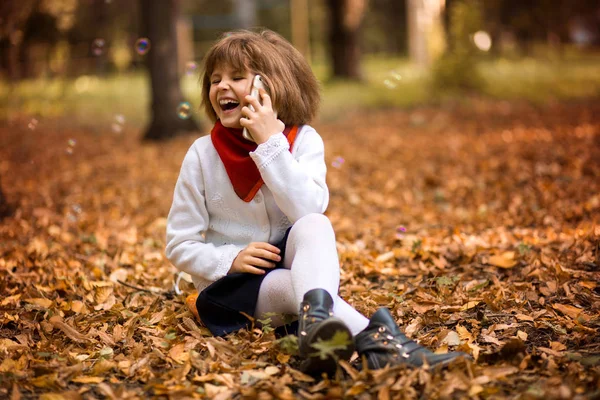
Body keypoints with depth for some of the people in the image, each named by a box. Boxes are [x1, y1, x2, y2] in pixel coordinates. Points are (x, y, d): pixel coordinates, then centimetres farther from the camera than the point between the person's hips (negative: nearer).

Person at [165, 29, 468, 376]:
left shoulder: (303, 140, -5)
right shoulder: (203, 155, -5)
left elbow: (309, 209, -24)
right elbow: (180, 245, -3)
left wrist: (271, 142, -26)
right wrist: (232, 259, -21)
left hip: (292, 262, 0)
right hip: (233, 283, 0)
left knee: (313, 225, -34)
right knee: (295, 284, -35)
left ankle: (317, 319, -62)